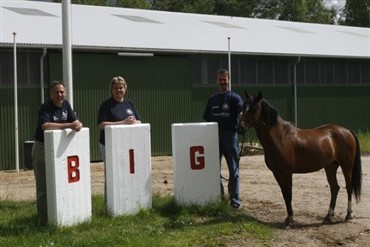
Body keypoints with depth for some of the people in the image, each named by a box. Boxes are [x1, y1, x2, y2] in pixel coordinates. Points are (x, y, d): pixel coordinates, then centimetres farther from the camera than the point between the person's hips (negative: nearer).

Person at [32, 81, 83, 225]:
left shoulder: (66, 105, 5)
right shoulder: (45, 108, -18)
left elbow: (75, 121, 5)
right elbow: (45, 126, -34)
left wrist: (79, 125, -21)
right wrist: (69, 125, -37)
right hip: (42, 147, -7)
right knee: (44, 185, -4)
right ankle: (44, 219, 2)